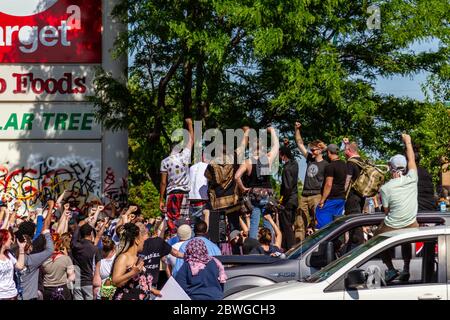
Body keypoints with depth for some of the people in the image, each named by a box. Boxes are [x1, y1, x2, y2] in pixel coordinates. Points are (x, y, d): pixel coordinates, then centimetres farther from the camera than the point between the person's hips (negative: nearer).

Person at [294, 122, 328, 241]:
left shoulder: (325, 165, -2)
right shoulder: (309, 159, 15)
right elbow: (300, 144, 20)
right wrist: (297, 129, 12)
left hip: (316, 196, -7)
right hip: (304, 195, 7)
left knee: (317, 222, -12)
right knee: (299, 223, 3)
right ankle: (298, 243, 4)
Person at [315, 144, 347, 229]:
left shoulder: (331, 166, -14)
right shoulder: (344, 165, 12)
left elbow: (328, 184, -19)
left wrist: (322, 200, -16)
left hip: (331, 199, -8)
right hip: (342, 198, 9)